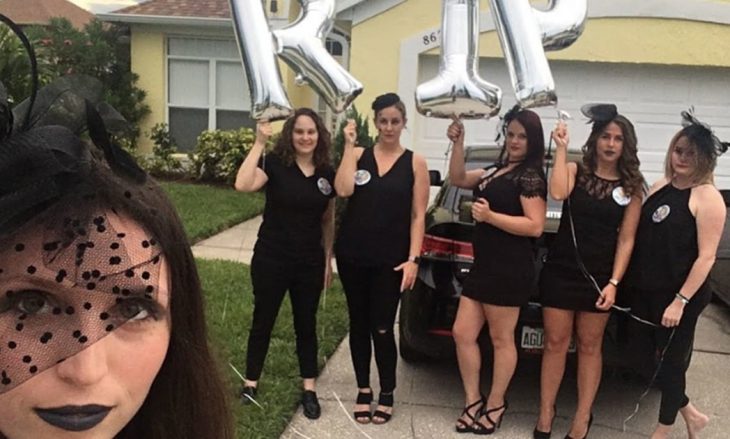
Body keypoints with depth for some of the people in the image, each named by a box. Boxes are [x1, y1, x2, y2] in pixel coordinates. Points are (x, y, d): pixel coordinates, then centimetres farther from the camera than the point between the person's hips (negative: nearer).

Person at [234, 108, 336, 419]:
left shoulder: (327, 173, 1)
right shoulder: (275, 164, -10)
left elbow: (328, 221, 9)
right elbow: (243, 185, -29)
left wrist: (328, 260, 9)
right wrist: (259, 143, -27)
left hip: (310, 263, 3)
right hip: (271, 260, -3)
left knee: (306, 324, 13)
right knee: (263, 321, 10)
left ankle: (309, 390, 24)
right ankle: (251, 384, 27)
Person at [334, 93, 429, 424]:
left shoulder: (415, 163, 0)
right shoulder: (358, 155, 3)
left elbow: (418, 216, -2)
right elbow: (343, 190, -15)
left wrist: (413, 259, -9)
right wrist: (348, 145, -12)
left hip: (390, 259, -2)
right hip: (352, 255, 2)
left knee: (382, 329, 0)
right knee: (359, 324, 11)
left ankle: (387, 395, 19)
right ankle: (363, 390, 26)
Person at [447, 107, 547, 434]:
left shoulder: (530, 176, -10)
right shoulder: (497, 170, 17)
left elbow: (535, 226, -17)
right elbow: (458, 179, 18)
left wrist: (490, 216, -21)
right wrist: (458, 144, 5)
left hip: (509, 270, -9)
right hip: (483, 266, 9)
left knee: (501, 340, 4)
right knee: (462, 334, 9)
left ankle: (495, 406, 19)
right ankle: (473, 401, 21)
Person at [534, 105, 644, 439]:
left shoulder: (631, 187, 2)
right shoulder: (575, 171, 0)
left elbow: (626, 239, 0)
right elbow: (557, 193, -23)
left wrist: (614, 283, -8)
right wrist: (561, 149, -16)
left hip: (599, 276, 1)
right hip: (560, 271, 0)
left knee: (589, 346, 10)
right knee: (556, 343, 7)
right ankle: (546, 412, 19)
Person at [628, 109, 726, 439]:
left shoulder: (707, 197, -12)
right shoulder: (660, 187, 9)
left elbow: (706, 256, -16)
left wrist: (680, 301, -20)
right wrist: (627, 282, 8)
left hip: (680, 295, -7)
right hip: (646, 290, 7)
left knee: (670, 361, 6)